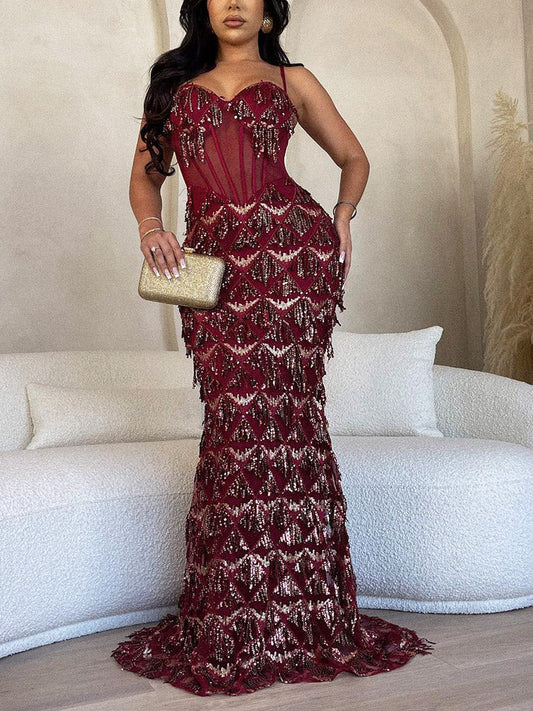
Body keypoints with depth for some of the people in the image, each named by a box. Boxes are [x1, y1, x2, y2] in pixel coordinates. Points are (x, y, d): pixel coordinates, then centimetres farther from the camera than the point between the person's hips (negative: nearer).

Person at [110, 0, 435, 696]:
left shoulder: (293, 80, 19)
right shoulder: (176, 85, 24)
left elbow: (354, 158, 22)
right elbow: (146, 173, 24)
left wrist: (341, 215, 4)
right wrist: (150, 224, 3)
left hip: (292, 248, -1)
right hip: (212, 262, 2)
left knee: (283, 410, -8)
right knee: (234, 419, -6)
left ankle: (289, 618, 2)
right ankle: (231, 624, 4)